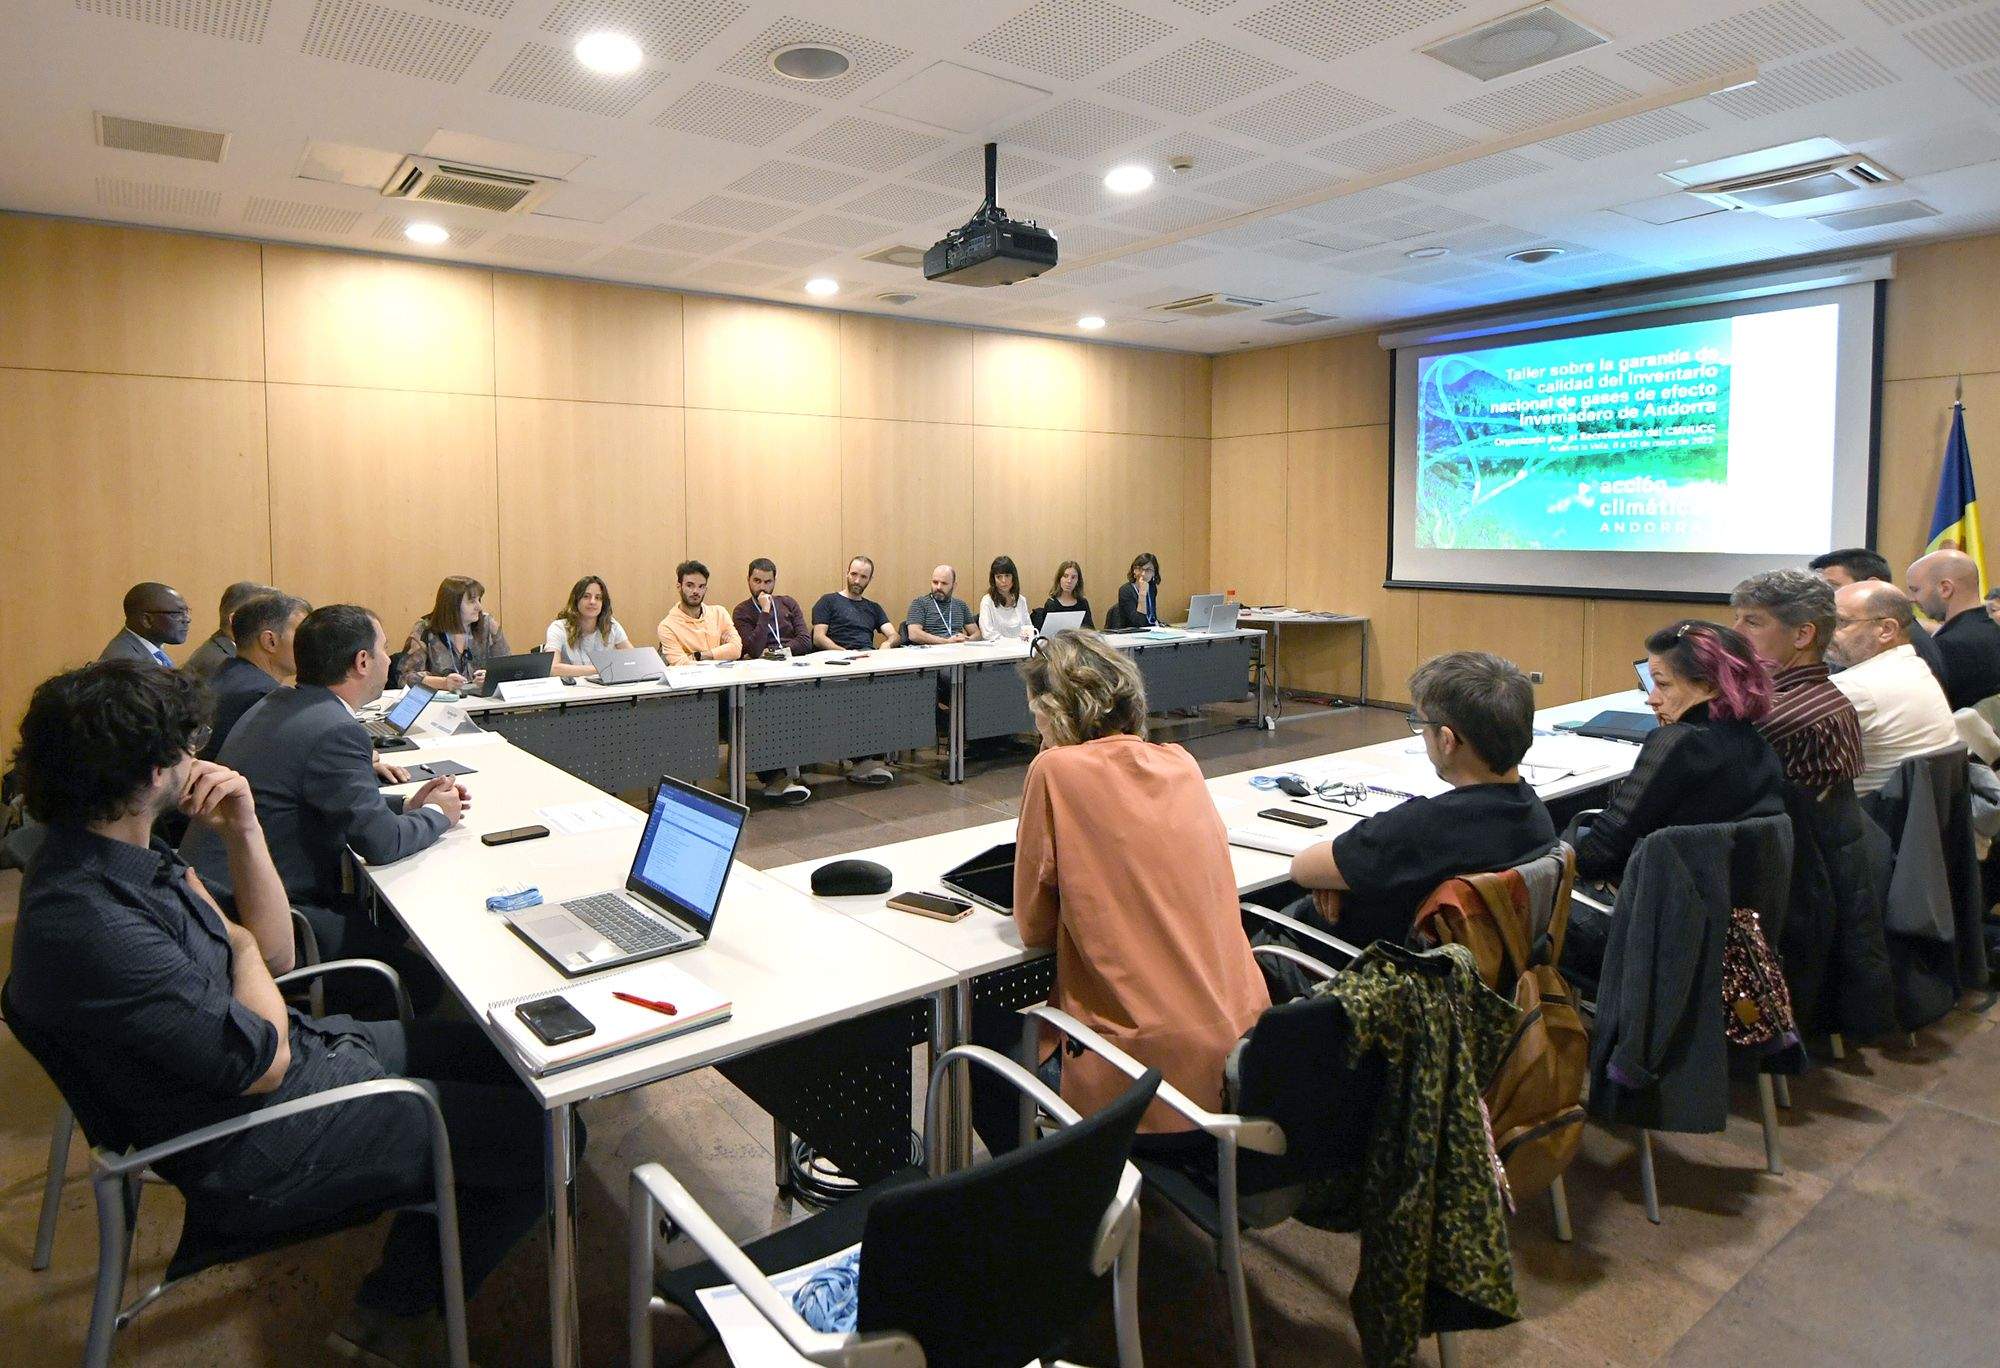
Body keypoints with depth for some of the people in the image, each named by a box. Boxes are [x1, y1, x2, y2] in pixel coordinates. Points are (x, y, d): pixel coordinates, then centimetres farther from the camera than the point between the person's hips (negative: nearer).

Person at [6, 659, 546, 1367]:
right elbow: (266, 1063, -23)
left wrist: (242, 830, -8)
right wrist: (239, 940, -5)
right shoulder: (89, 924, -32)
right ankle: (394, 1309, 21)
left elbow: (273, 958, 5)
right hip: (265, 1147, -9)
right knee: (543, 1137, -5)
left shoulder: (125, 854, 0)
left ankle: (395, 1298, 26)